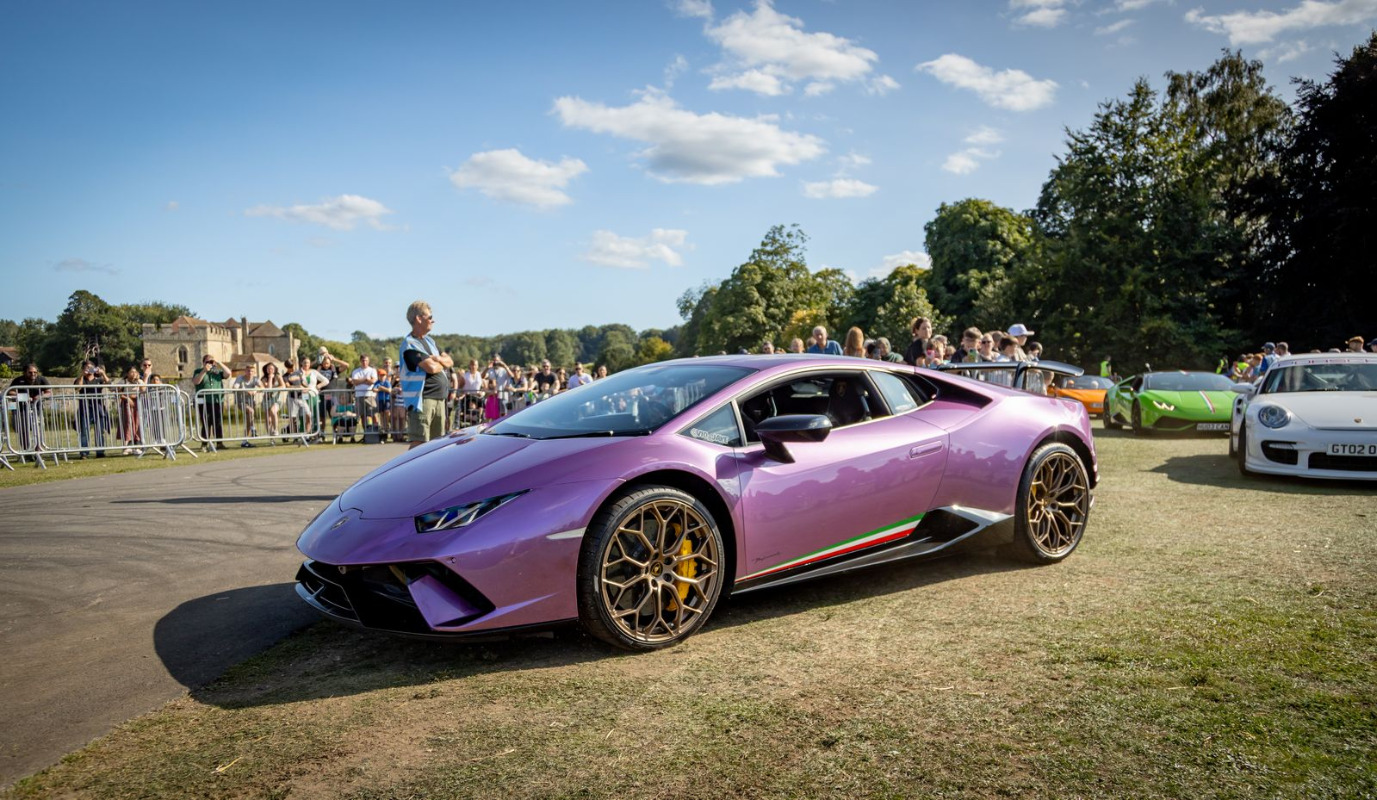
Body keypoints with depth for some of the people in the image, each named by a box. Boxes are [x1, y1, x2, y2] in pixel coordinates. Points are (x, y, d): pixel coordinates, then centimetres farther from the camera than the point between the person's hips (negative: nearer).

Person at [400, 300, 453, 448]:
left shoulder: (429, 341, 19)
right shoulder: (410, 344, -10)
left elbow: (450, 362, 16)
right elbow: (431, 368, -20)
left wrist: (439, 359, -7)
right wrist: (442, 363, 2)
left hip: (439, 397, 9)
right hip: (421, 399, -9)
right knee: (419, 444, -13)